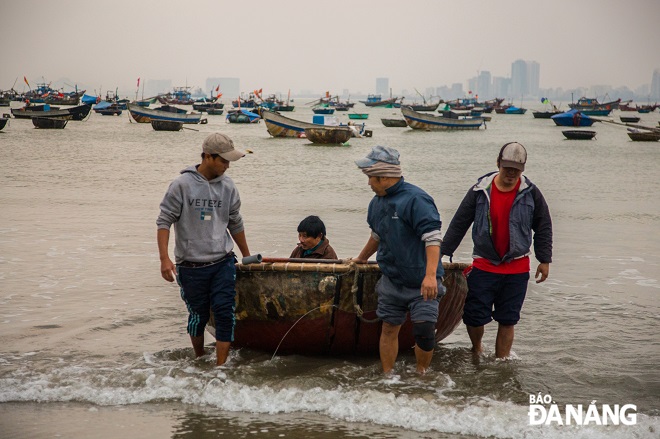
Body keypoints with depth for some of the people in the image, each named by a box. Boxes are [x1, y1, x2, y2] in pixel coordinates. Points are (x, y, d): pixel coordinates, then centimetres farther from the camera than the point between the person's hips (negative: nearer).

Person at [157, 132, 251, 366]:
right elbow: (164, 221, -7)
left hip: (223, 263, 3)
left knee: (225, 314, -7)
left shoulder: (228, 187, 4)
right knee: (198, 317, 10)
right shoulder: (182, 185, -8)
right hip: (191, 266, -3)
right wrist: (164, 258, -16)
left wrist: (247, 257, 25)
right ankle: (199, 360, 34)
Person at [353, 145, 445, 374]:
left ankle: (421, 374, 11)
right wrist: (361, 259, 39)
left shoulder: (416, 199, -18)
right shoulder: (377, 203, 8)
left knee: (424, 332, -9)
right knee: (389, 329, 7)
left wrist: (430, 274, -33)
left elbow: (432, 237, -24)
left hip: (421, 284, -7)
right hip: (391, 280, 7)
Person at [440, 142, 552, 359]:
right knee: (474, 316, 0)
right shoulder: (480, 191, -3)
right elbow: (458, 224, 3)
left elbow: (543, 227, 8)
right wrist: (444, 254, 1)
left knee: (507, 320, 5)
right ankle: (476, 349, 29)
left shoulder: (530, 193, -1)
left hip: (517, 268, 0)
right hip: (483, 266, 0)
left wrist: (544, 260, 6)